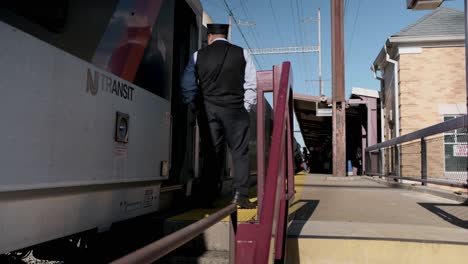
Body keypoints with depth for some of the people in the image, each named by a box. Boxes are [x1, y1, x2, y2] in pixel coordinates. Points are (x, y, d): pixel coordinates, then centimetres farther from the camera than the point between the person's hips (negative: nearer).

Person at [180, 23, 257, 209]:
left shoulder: (198, 55, 7)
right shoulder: (242, 54, 6)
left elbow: (187, 86, 6)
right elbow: (251, 85, 1)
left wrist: (195, 107, 13)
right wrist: (247, 108, 6)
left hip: (208, 110, 2)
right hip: (235, 110, -1)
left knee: (212, 154, 7)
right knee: (240, 153, 3)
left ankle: (207, 196, 7)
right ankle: (240, 195, -3)